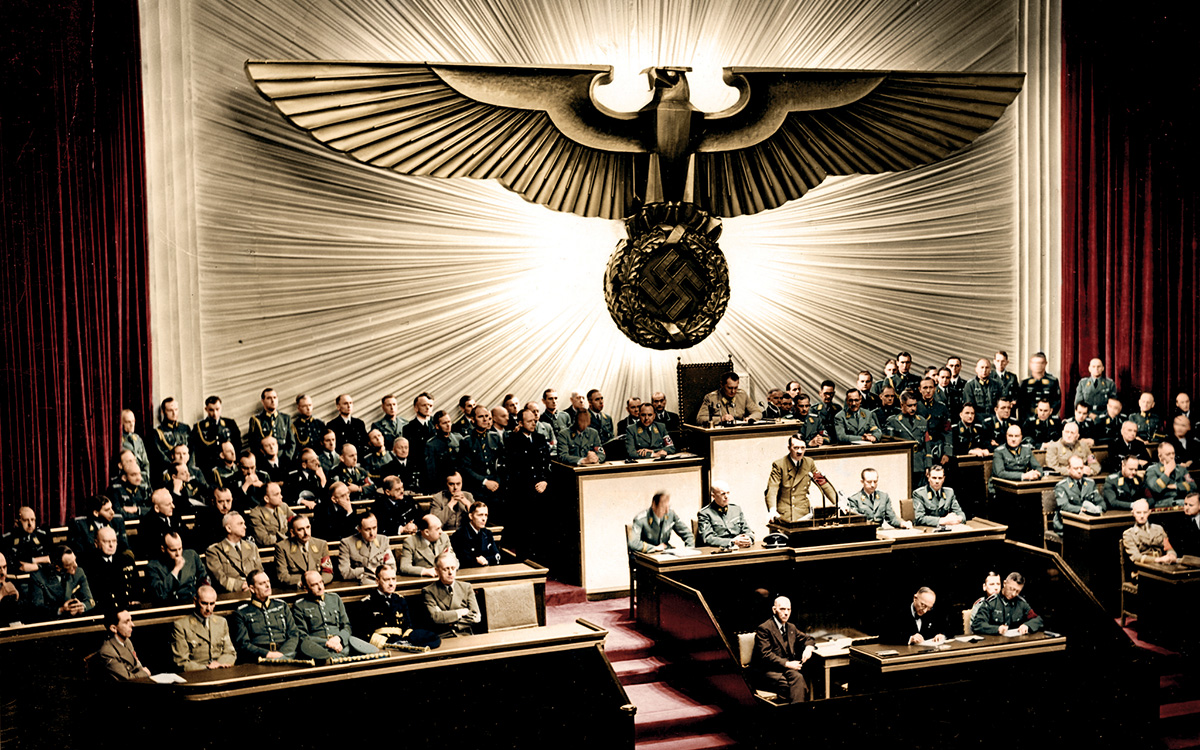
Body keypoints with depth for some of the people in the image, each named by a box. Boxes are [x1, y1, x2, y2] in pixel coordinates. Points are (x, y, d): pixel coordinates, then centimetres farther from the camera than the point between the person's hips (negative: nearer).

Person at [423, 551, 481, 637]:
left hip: (464, 636, 2)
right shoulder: (429, 591, 6)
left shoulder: (466, 587, 15)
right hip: (442, 638, -2)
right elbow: (434, 617, -10)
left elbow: (475, 617, 5)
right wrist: (460, 612, -2)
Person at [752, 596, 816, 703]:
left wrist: (808, 648, 4)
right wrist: (787, 664, -20)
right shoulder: (764, 629, -5)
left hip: (787, 668, 6)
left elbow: (807, 639, 31)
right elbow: (765, 655, -13)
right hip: (769, 671, -6)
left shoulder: (791, 628, 20)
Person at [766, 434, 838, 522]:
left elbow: (824, 484, 12)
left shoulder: (810, 463, 9)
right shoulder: (779, 465, -3)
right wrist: (772, 510, -27)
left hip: (802, 515, 3)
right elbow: (772, 489, -11)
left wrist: (838, 504, 4)